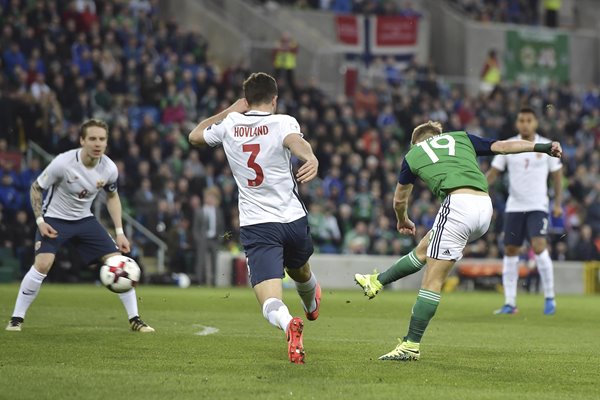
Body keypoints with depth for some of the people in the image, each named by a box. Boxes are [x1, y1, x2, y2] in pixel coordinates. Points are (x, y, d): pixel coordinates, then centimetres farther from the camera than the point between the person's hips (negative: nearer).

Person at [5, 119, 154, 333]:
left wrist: (119, 232, 2)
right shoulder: (63, 163, -26)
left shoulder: (109, 168, -14)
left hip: (85, 219, 4)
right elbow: (36, 188, -10)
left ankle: (134, 319, 7)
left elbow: (112, 196, 7)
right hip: (54, 219, -4)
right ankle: (16, 319, -11)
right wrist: (40, 221, -19)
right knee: (43, 263, -25)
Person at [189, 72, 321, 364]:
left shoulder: (229, 125, 4)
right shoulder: (283, 122, -5)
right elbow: (295, 141, -30)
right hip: (294, 220, 1)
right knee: (299, 271, 34)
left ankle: (288, 322, -45)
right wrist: (311, 158, -52)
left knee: (271, 303, -12)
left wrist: (229, 110, 30)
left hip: (256, 226, -1)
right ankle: (311, 305, 65)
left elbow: (195, 136, 24)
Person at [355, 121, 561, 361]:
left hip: (458, 204, -5)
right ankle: (377, 281, 35)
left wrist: (403, 221, 54)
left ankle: (411, 345, -6)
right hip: (485, 208, 5)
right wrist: (543, 147, 22)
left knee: (432, 280, -3)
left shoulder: (412, 155, 21)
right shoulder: (461, 138, 27)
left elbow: (399, 200, 34)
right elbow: (503, 146, 17)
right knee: (423, 249, 24)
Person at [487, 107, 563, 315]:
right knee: (510, 251, 2)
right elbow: (494, 172, 2)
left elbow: (557, 175, 7)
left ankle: (549, 297, -7)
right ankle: (510, 303, 10)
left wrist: (558, 203, 3)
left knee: (539, 246, -19)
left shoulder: (547, 146, -1)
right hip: (514, 207, 3)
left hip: (538, 207, -3)